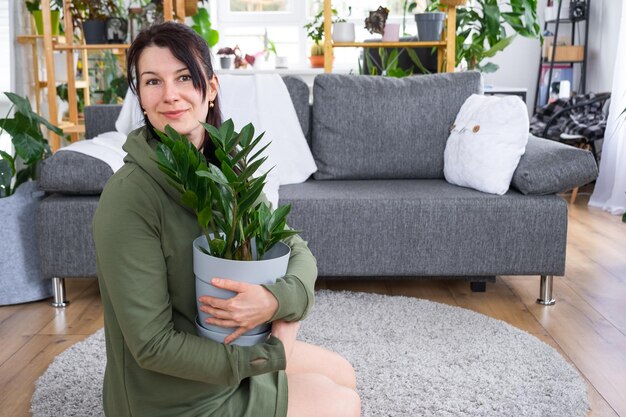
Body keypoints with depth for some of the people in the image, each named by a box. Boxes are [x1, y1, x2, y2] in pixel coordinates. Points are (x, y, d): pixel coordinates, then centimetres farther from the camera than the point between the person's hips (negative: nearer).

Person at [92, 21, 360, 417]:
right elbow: (153, 346, -26)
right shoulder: (128, 198, -27)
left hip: (223, 348, 7)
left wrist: (277, 301, -29)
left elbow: (299, 252, -6)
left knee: (342, 373, 17)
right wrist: (273, 356, -20)